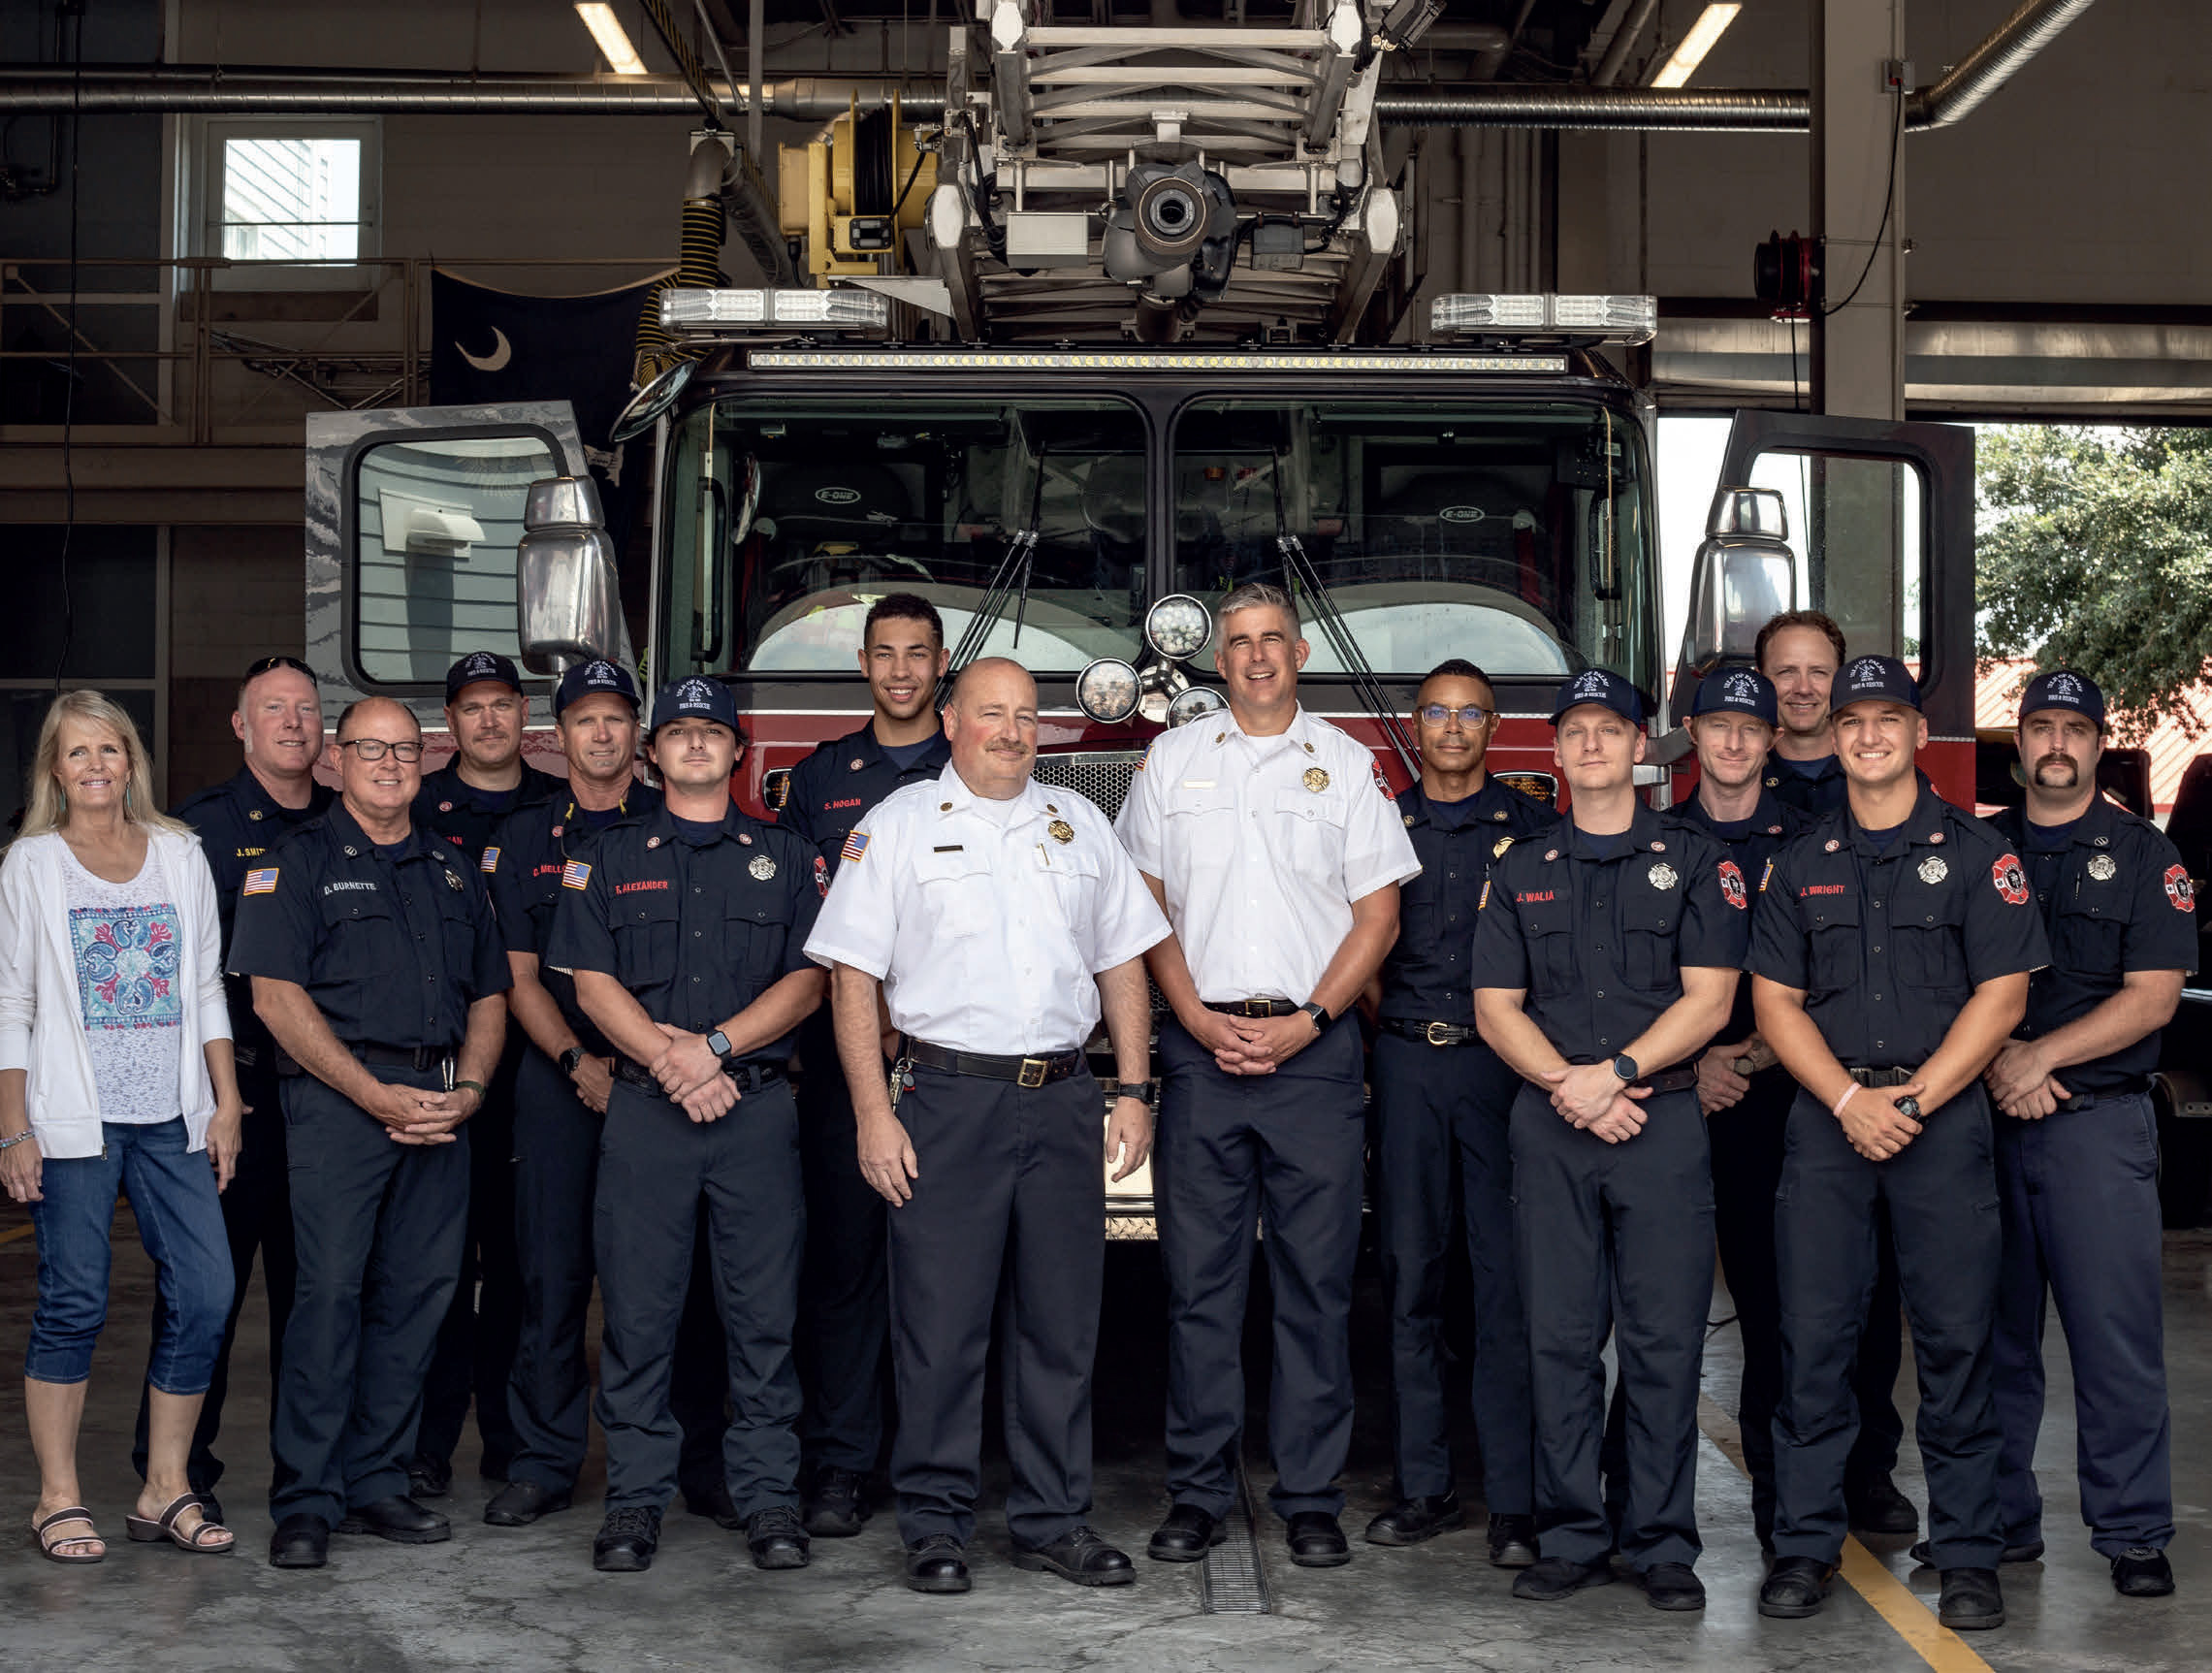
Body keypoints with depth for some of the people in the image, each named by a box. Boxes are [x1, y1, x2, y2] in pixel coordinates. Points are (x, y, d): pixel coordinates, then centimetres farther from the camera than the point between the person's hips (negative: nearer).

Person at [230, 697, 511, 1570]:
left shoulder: (454, 871, 19)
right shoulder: (298, 860, 3)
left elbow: (488, 994, 19)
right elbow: (276, 994, -6)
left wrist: (470, 1087, 0)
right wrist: (376, 1095, -12)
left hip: (441, 1102, 5)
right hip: (339, 1096, -5)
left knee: (418, 1293, 4)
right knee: (330, 1288, -9)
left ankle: (376, 1482, 13)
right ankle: (306, 1499, -4)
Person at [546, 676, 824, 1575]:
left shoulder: (785, 858, 12)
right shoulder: (609, 857, 11)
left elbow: (806, 980, 3)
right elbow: (593, 983, 3)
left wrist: (716, 1045, -11)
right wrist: (671, 1061, -11)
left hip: (759, 1106, 0)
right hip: (643, 1107, 0)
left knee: (764, 1312, -1)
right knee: (638, 1310, 1)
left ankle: (768, 1497, 6)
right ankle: (636, 1497, 9)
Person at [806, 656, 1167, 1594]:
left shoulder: (1079, 826, 15)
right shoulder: (898, 826, 4)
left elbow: (1123, 964, 16)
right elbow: (852, 977, -2)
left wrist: (1134, 1090, 7)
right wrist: (873, 1113, -9)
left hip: (1063, 1098, 3)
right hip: (947, 1095, -3)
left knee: (1062, 1321, 6)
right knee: (940, 1321, -1)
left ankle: (1053, 1520, 15)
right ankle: (935, 1524, 9)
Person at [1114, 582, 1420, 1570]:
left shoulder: (1347, 765, 8)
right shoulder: (1172, 760, 11)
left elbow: (1377, 915, 4)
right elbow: (1145, 905, 9)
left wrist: (1307, 1021, -8)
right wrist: (1198, 1018, -4)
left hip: (1315, 1049, -1)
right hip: (1199, 1049, 1)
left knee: (1316, 1281, 0)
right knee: (1199, 1279, 2)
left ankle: (1311, 1498, 7)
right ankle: (1198, 1493, 10)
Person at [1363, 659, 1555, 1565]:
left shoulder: (1534, 827, 7)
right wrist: (1391, 1022, 5)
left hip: (1502, 1059, -2)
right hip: (1405, 1064, 2)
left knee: (1508, 1278, -4)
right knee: (1411, 1275, 4)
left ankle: (1515, 1498, -2)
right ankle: (1423, 1484, 11)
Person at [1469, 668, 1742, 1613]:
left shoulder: (1692, 861, 7)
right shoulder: (1521, 873, 13)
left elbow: (1708, 999, -2)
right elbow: (1497, 1006, 7)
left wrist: (1614, 1071, -13)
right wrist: (1570, 1086, -9)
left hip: (1664, 1121, -2)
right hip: (1548, 1128, 2)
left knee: (1663, 1341, -2)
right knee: (1560, 1339, 3)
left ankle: (1662, 1544, 6)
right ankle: (1571, 1539, 9)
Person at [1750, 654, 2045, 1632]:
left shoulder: (1975, 853, 4)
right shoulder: (1802, 864, 12)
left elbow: (2002, 995, -2)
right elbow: (1775, 1001, 7)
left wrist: (1914, 1098, -11)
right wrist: (1851, 1099, -8)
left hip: (1944, 1112, -2)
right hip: (1827, 1114, 2)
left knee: (1956, 1335, -1)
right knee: (1813, 1333, 1)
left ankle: (1967, 1553, 7)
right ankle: (1805, 1543, 10)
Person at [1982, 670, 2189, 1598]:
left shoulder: (2145, 855, 4)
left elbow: (2152, 997, -4)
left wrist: (2042, 1056, -12)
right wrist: (1999, 1058, -10)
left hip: (2099, 1121, -2)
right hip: (1983, 1117, 3)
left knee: (2116, 1334, -4)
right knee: (1994, 1331, 7)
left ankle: (2133, 1532, 4)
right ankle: (2001, 1520, 16)